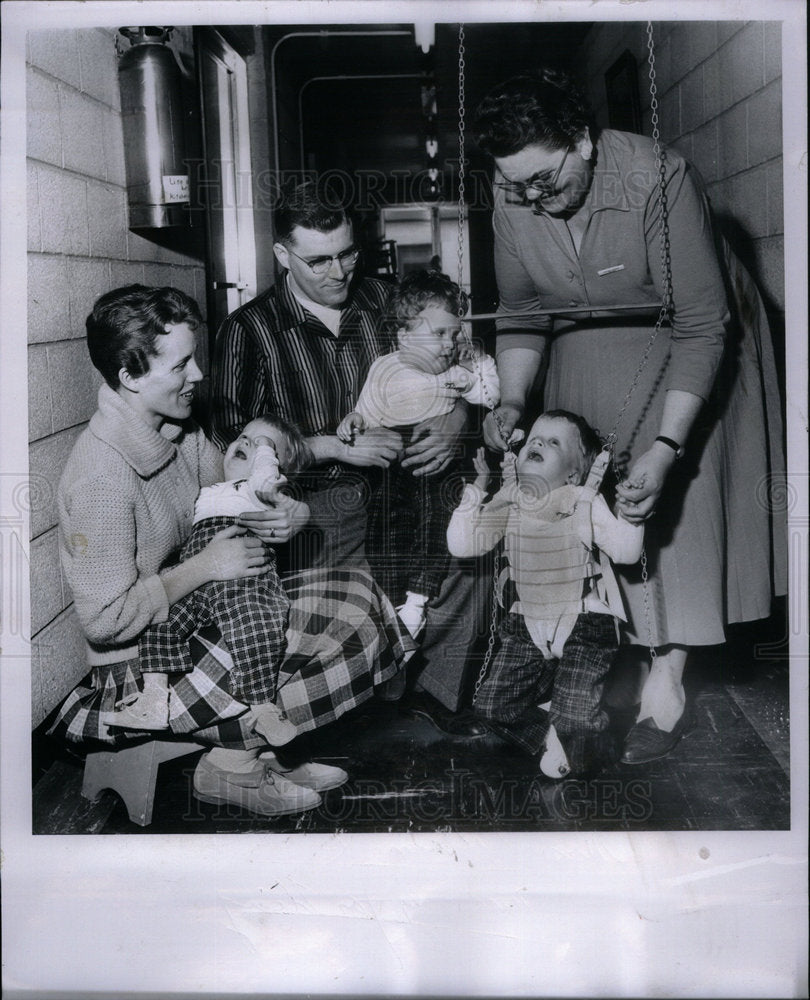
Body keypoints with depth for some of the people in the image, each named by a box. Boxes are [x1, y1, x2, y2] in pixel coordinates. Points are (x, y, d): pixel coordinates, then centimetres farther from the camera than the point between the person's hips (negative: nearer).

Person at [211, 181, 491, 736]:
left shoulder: (382, 301, 10)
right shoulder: (250, 330, -1)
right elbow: (234, 441, -7)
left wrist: (456, 421, -6)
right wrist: (337, 445, -15)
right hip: (317, 500, -3)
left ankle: (437, 690, -2)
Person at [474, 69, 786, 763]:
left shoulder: (658, 181, -32)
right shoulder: (513, 198, -16)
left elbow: (701, 328, -32)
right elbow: (522, 313, -4)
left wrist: (665, 449, -38)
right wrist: (513, 401, -20)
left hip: (685, 345, -4)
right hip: (587, 354, 5)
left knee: (674, 506, -7)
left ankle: (667, 685, -1)